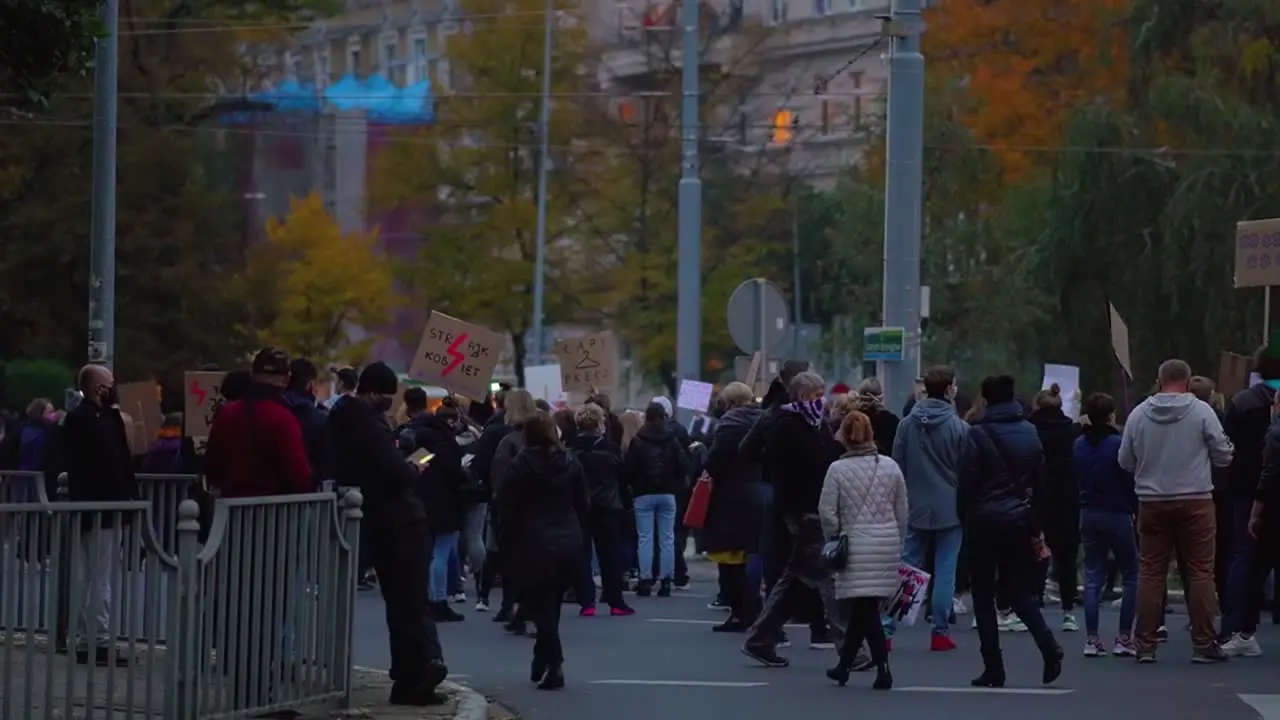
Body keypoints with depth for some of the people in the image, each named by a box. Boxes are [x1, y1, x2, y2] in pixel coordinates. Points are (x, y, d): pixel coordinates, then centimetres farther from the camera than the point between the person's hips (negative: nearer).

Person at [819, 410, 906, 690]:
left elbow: (827, 513, -5)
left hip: (856, 546, -4)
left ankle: (883, 668, -9)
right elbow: (902, 512, 9)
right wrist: (897, 544, 20)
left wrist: (835, 539, 12)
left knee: (864, 608, -1)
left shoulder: (838, 469, -6)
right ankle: (844, 664, 21)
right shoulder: (890, 467, 4)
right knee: (865, 607, 11)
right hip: (888, 544, 4)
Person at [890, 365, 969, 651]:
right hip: (949, 509, -3)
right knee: (945, 571, 2)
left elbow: (897, 467, 4)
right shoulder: (958, 427, -11)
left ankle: (886, 627, 1)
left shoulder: (906, 424, 0)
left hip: (915, 509, 3)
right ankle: (940, 632, 2)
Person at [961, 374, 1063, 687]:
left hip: (985, 520, -4)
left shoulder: (978, 434, -11)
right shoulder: (1029, 432, 4)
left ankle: (993, 668, 1)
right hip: (1019, 519, 4)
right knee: (1019, 589, 14)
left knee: (983, 594, 5)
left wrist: (965, 515, 3)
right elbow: (1038, 479, 8)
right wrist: (1036, 527, 14)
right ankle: (1049, 647, -8)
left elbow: (967, 482, -11)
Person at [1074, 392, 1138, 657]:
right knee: (1131, 577, 5)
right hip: (1117, 514, -6)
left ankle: (1091, 640, 4)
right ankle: (1124, 638, 0)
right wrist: (1135, 506, 1)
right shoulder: (1117, 444, -15)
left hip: (1088, 515, 6)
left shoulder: (1078, 445, 2)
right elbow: (1130, 481, -12)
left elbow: (1076, 479, 7)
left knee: (1093, 578, 8)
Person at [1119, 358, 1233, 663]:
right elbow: (1224, 455, -4)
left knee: (1151, 572, 7)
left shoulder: (1138, 414, 0)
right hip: (1195, 501, -2)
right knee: (1200, 571, 3)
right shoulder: (1201, 411, -7)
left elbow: (1125, 461, 6)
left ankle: (1145, 645, 7)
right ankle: (1204, 643, 3)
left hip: (1152, 503, 2)